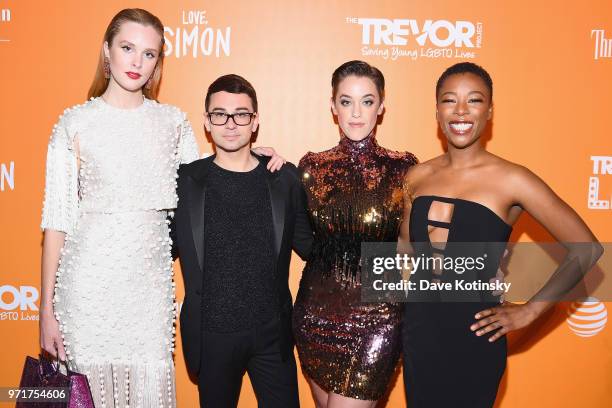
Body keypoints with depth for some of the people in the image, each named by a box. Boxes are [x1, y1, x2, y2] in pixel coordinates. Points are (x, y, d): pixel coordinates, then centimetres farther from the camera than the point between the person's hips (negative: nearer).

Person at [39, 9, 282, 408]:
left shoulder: (173, 121, 6)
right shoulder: (76, 121, -1)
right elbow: (57, 219, -2)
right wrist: (47, 308, -3)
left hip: (150, 282, 2)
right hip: (88, 281, -1)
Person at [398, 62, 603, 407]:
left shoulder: (511, 180, -13)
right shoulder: (418, 176, 0)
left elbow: (586, 250, -9)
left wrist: (530, 311, -9)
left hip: (473, 337, -4)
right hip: (418, 328, 4)